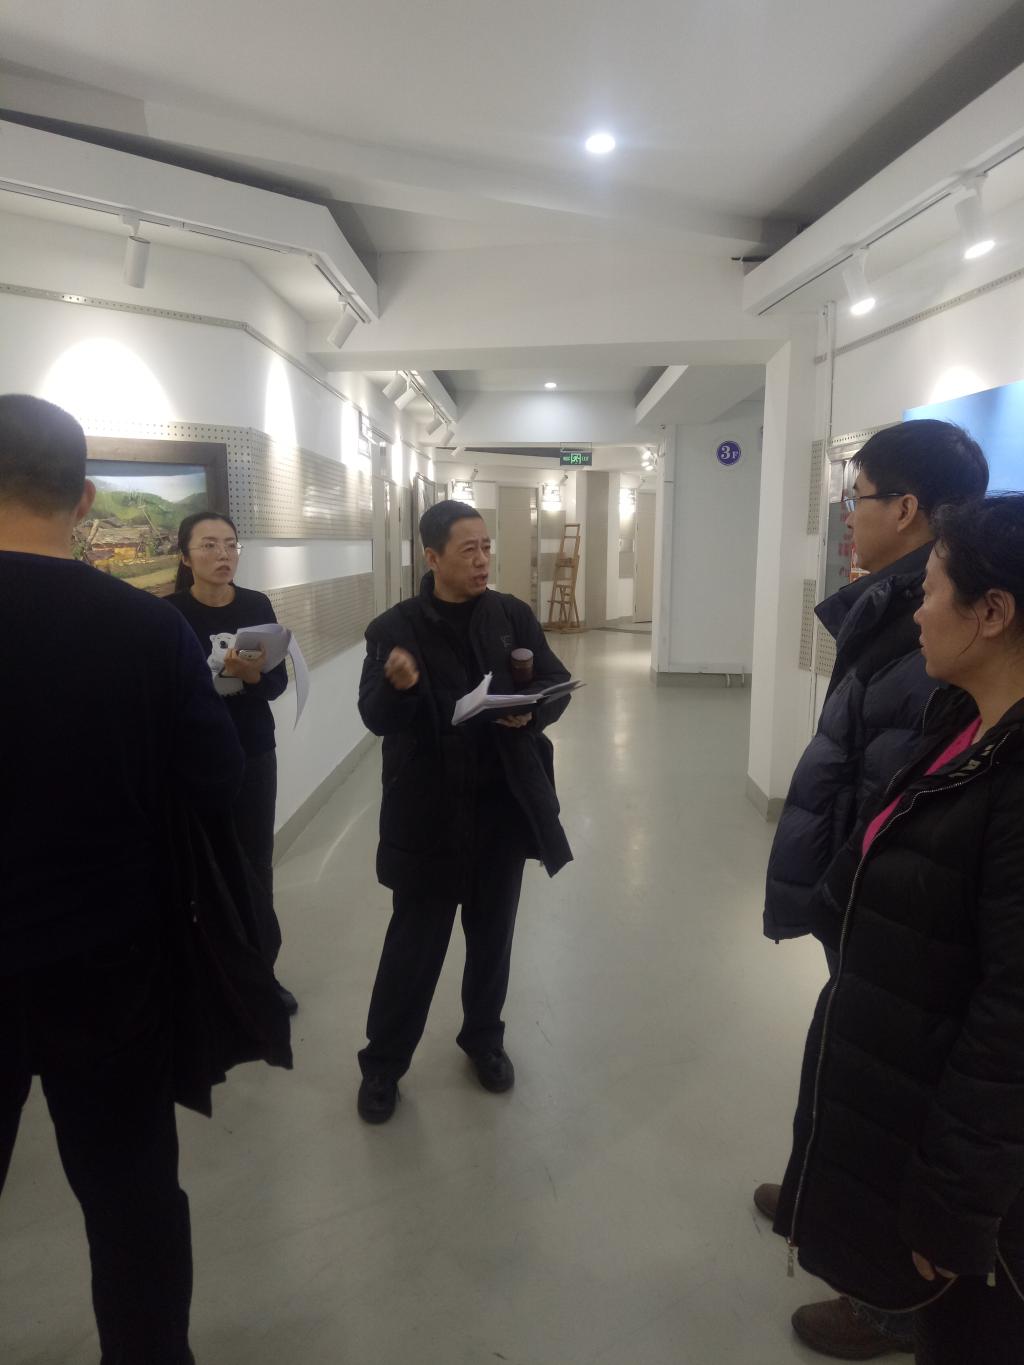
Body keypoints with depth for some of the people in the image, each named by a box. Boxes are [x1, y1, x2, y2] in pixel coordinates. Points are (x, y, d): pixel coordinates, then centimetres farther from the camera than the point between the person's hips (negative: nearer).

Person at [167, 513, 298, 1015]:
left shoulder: (257, 605, 0)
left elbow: (279, 682, 0)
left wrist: (254, 675, -20)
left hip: (255, 756, 3)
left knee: (256, 864, 6)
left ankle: (261, 970, 18)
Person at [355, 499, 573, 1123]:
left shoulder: (513, 615, 1)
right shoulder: (395, 628, -7)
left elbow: (558, 684, 4)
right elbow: (376, 718, -12)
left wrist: (532, 712, -18)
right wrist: (397, 687, -34)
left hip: (504, 801, 3)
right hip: (429, 808, -3)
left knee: (492, 932, 18)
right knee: (415, 939, 6)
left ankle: (484, 1038, 39)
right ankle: (382, 1062, 25)